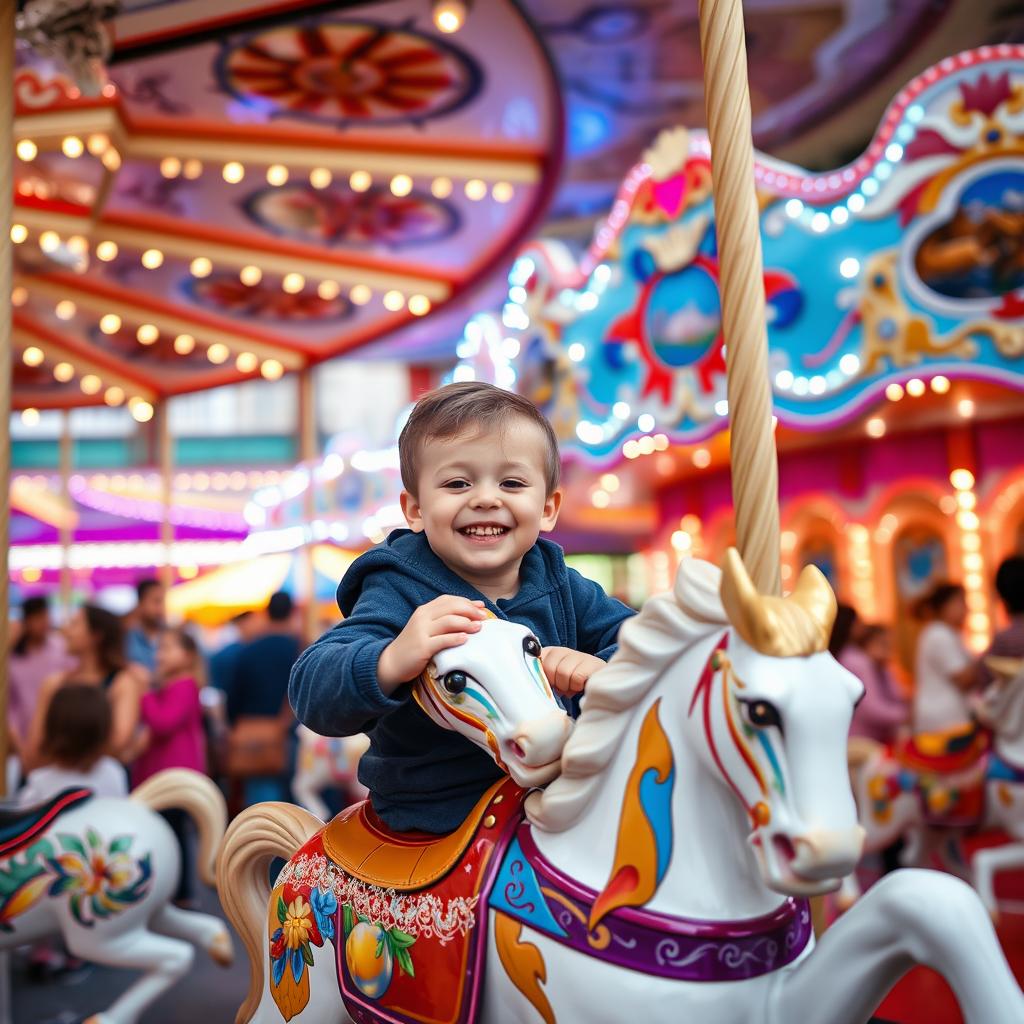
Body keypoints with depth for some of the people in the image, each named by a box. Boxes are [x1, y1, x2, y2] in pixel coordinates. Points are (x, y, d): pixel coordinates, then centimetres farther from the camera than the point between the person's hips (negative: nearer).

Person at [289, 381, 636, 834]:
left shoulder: (562, 588, 1)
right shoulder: (398, 593, -15)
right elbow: (312, 692, -26)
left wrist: (604, 668, -25)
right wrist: (391, 663, -47)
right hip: (435, 824, -3)